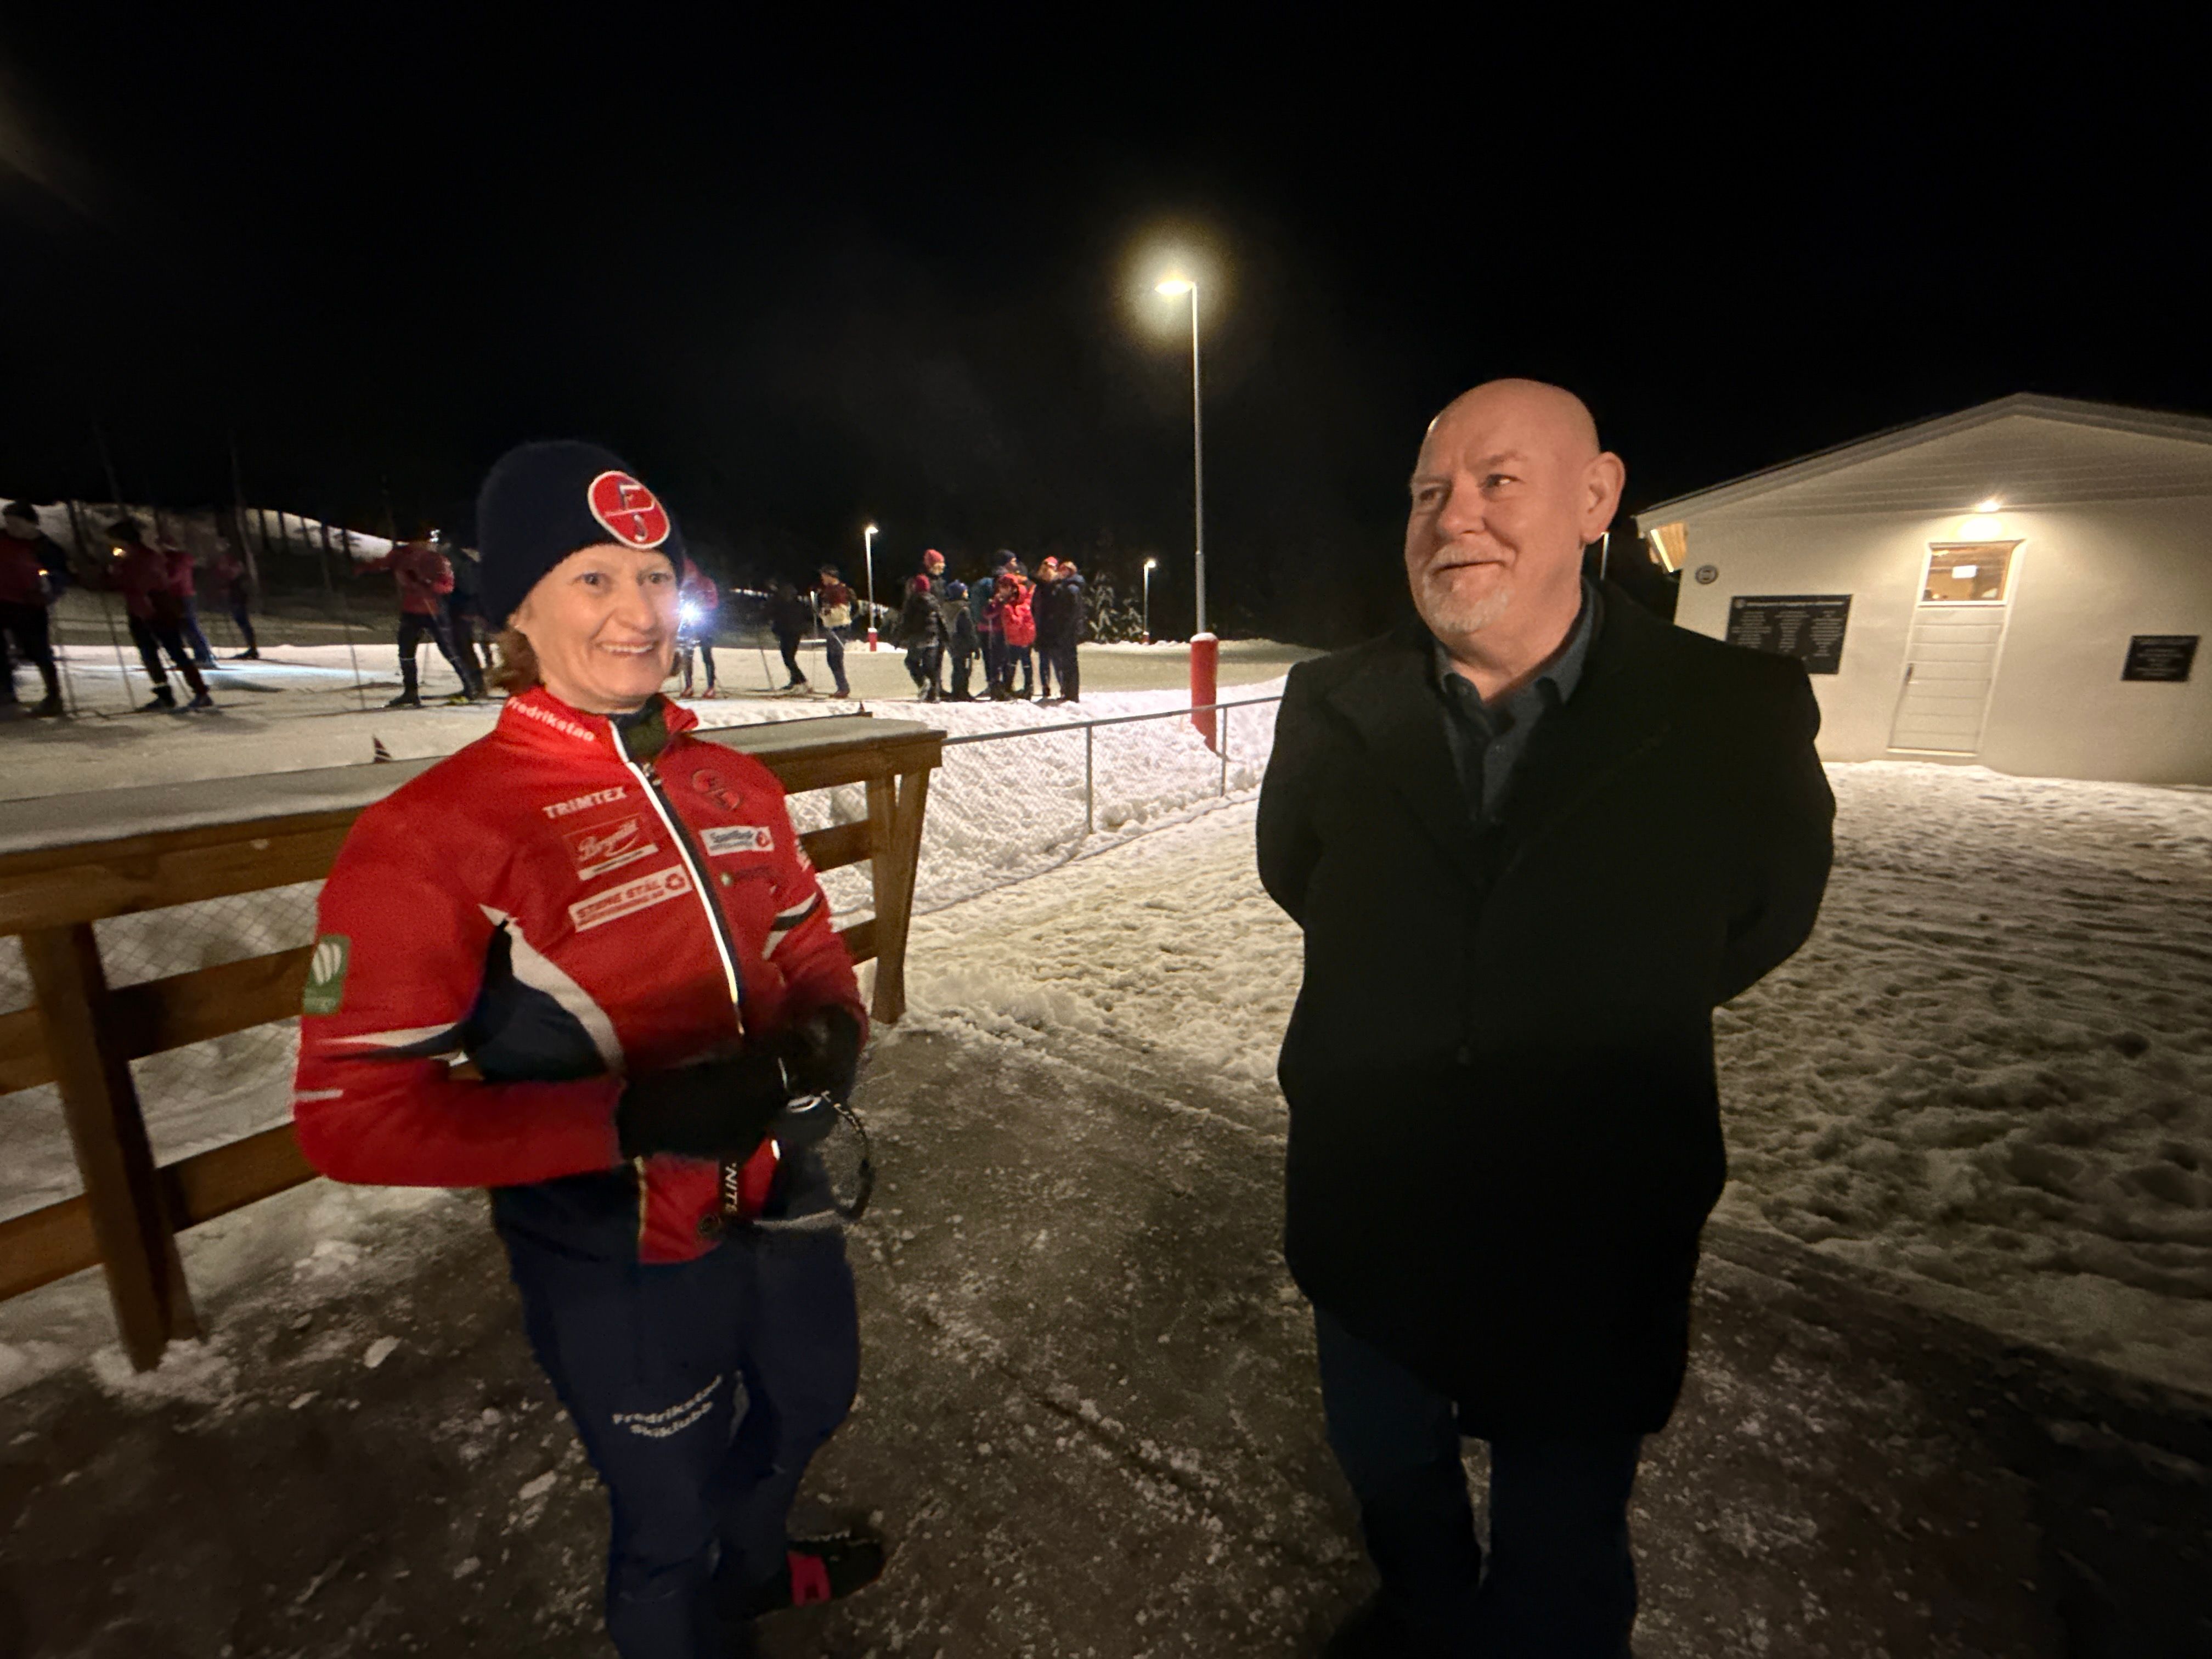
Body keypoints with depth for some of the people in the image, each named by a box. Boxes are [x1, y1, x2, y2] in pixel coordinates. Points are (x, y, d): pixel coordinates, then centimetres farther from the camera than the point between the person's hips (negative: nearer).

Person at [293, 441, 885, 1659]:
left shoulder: (733, 783, -4)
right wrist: (629, 1120, -30)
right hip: (617, 1260, -6)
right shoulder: (436, 831, -21)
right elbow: (355, 1112, -19)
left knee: (812, 1400, 32)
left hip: (776, 1192, 7)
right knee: (674, 1510, 21)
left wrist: (829, 1024, -14)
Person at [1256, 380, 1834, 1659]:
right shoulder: (1332, 706, -11)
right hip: (1365, 1217, 3)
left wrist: (1611, 1021, 0)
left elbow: (1765, 914, 1)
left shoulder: (1737, 720, -17)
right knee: (1388, 1479, 31)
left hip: (1590, 1262, -2)